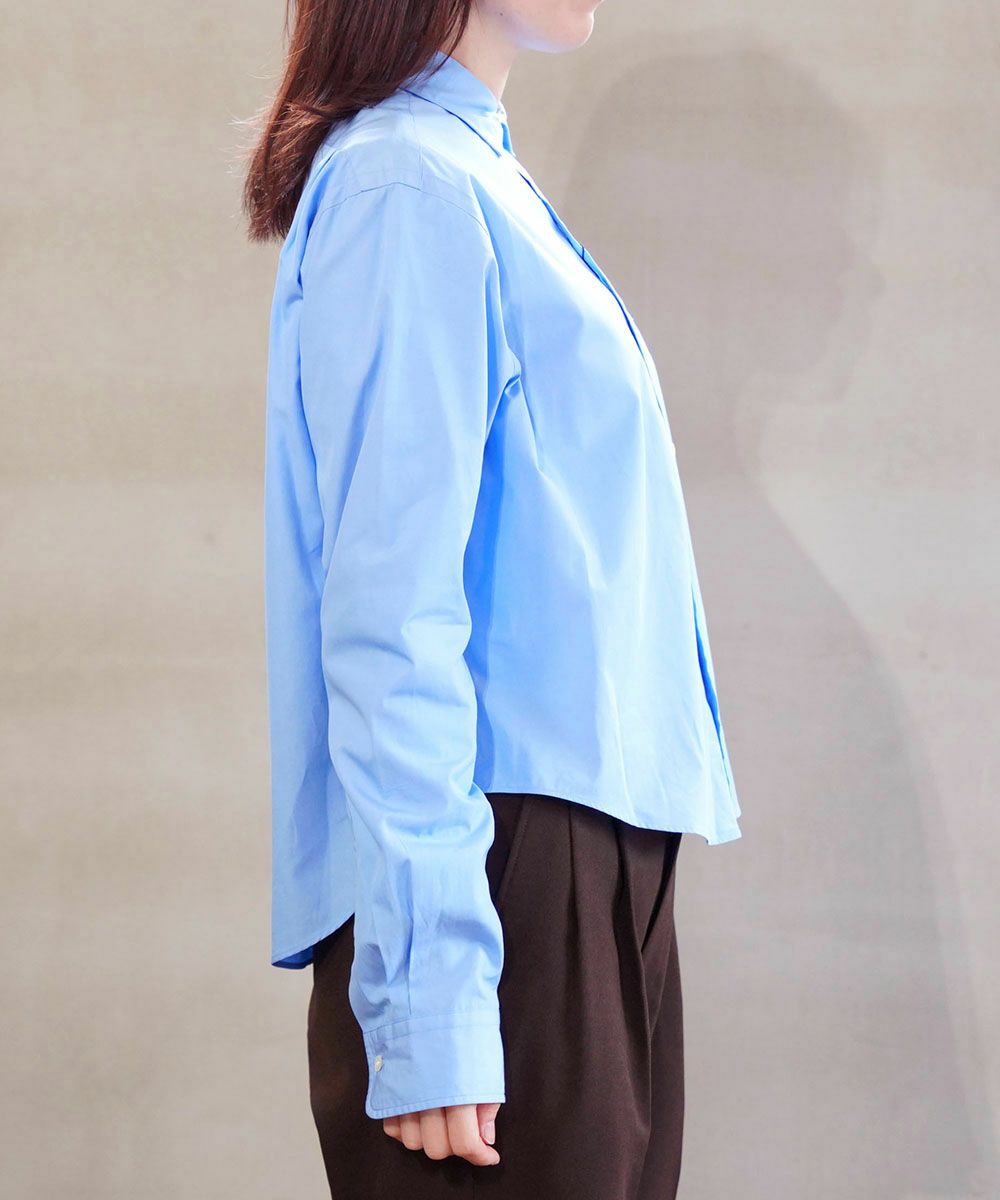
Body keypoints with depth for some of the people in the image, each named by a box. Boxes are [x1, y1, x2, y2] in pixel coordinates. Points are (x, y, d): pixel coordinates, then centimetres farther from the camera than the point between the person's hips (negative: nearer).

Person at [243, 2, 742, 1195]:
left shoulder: (478, 174, 15)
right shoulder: (409, 190, -13)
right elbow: (391, 616, -19)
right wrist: (429, 1002, -23)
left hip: (592, 860, 9)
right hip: (510, 863, -9)